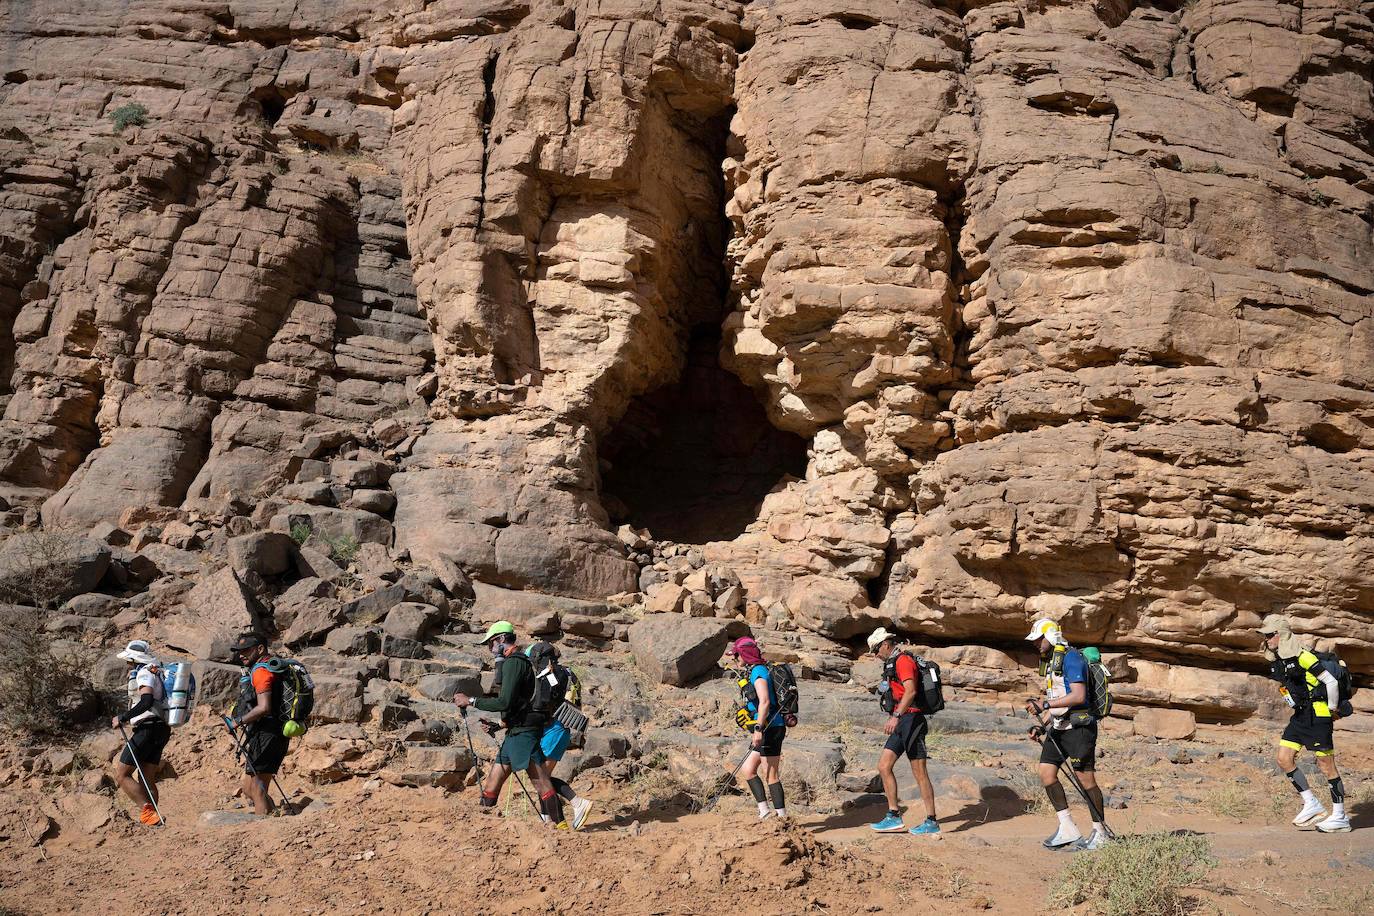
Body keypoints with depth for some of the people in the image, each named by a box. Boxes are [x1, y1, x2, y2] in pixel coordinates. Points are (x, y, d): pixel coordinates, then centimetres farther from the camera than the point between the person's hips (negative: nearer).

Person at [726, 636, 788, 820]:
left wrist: (758, 729, -30)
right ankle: (764, 810, 8)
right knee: (747, 770, 10)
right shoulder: (753, 672, 18)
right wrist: (756, 730, 28)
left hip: (770, 729, -10)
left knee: (771, 776, -7)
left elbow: (765, 702, -25)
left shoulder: (758, 672, -13)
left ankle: (782, 816, -3)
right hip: (767, 730, 10)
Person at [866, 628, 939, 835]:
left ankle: (931, 822, 0)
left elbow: (911, 691, -24)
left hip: (910, 720, -10)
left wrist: (896, 716, -31)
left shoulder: (903, 660, -10)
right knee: (883, 766, 4)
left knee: (919, 772, -6)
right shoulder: (892, 664, 21)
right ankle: (894, 817, 5)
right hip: (901, 724, 10)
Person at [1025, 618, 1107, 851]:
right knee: (1046, 772, 0)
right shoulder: (1049, 661, 16)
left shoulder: (1070, 658, -14)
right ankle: (1068, 828, 5)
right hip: (1058, 727, 10)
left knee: (1086, 779, -4)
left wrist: (1046, 705, -22)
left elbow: (1078, 696, -23)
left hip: (1078, 727, -9)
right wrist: (1041, 711, 11)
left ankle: (1100, 832, 7)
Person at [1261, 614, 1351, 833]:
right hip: (1300, 716, 9)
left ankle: (1340, 817, 8)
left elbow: (1331, 682, -18)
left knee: (1326, 764, -2)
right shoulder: (1276, 662, 8)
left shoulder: (1302, 656, -19)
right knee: (1284, 759, 0)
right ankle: (1312, 805, 10)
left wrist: (1333, 710, -8)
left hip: (1318, 715, -9)